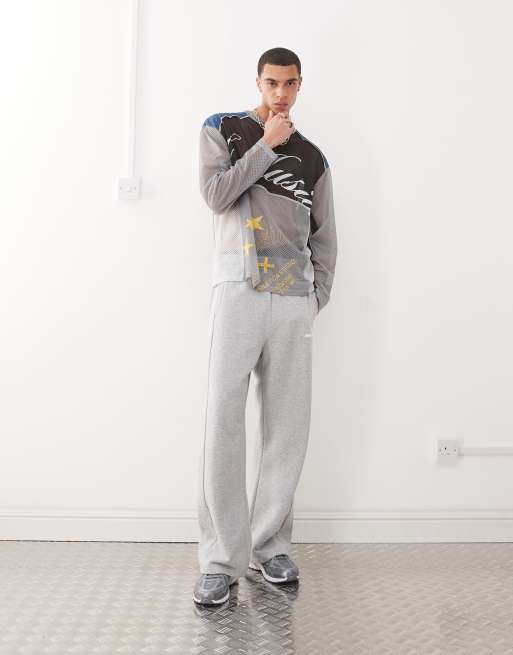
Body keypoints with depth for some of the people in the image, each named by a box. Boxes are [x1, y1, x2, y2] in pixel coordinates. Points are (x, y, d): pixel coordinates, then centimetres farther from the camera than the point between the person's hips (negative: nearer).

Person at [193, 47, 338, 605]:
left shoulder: (312, 157, 19)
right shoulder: (222, 128, 13)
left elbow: (325, 239, 18)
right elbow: (215, 195, -3)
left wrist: (317, 299, 7)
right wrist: (268, 144, -1)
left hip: (295, 301, 3)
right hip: (238, 291, -3)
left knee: (287, 425, 1)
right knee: (224, 421, -10)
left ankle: (270, 545, 15)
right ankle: (221, 558, -2)